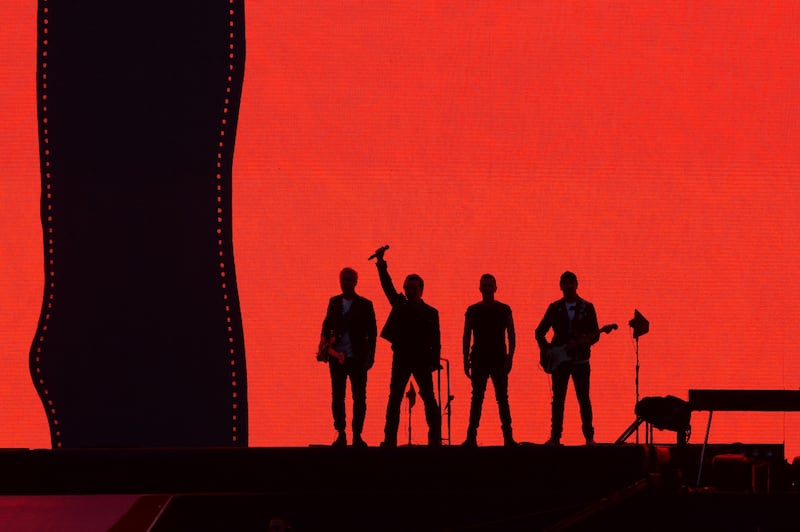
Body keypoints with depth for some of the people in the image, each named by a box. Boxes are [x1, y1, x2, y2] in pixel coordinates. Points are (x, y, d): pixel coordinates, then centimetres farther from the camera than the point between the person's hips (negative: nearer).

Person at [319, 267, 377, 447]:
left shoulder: (365, 305, 1)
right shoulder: (334, 302, 9)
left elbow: (372, 332, 2)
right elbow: (327, 326, 11)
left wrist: (370, 356, -3)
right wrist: (324, 347, -4)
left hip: (358, 358, -2)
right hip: (337, 357, 2)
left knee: (359, 397, 0)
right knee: (337, 397, 4)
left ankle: (357, 435, 6)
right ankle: (341, 434, 11)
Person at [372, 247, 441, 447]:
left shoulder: (430, 312, 3)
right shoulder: (400, 305, 9)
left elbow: (435, 340, 1)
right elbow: (388, 286, 0)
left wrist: (434, 361, -9)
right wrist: (381, 264, -10)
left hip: (422, 360, -2)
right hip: (401, 359, 2)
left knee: (429, 399, -2)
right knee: (394, 399, 0)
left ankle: (435, 438, 0)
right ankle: (390, 439, 0)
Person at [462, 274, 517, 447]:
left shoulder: (504, 310, 5)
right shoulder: (472, 311, 6)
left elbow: (511, 335, 5)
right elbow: (466, 337, 7)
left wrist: (509, 358, -6)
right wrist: (466, 361, -1)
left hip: (499, 360, -1)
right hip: (479, 360, 1)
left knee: (502, 398, -2)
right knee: (477, 398, 0)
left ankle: (508, 437, -2)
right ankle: (471, 437, 0)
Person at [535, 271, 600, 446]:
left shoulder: (587, 307, 5)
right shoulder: (554, 307, 7)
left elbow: (596, 334, 2)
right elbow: (540, 332, 10)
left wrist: (586, 341, -19)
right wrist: (546, 349, -4)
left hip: (580, 359, -1)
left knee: (584, 398, -3)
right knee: (558, 399, 0)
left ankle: (589, 436, 3)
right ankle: (555, 436, 3)